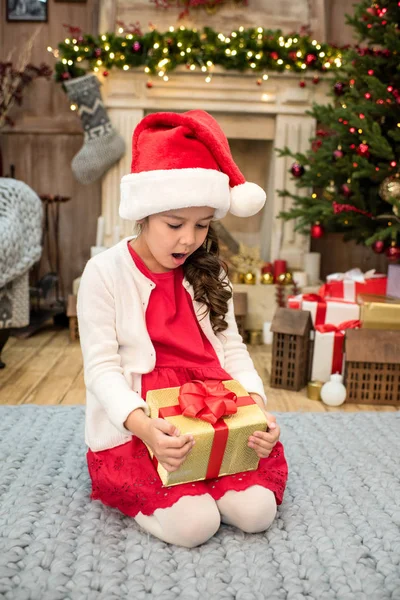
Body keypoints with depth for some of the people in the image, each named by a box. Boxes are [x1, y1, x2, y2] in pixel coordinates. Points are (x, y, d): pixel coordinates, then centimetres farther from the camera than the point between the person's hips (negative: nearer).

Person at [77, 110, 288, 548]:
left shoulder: (207, 272, 7)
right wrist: (143, 426, -28)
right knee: (194, 523, -23)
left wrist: (256, 405, -12)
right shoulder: (104, 273, -8)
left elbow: (230, 347, 6)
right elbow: (101, 366, -11)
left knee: (256, 509, -15)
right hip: (134, 424, -4)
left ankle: (193, 480, 10)